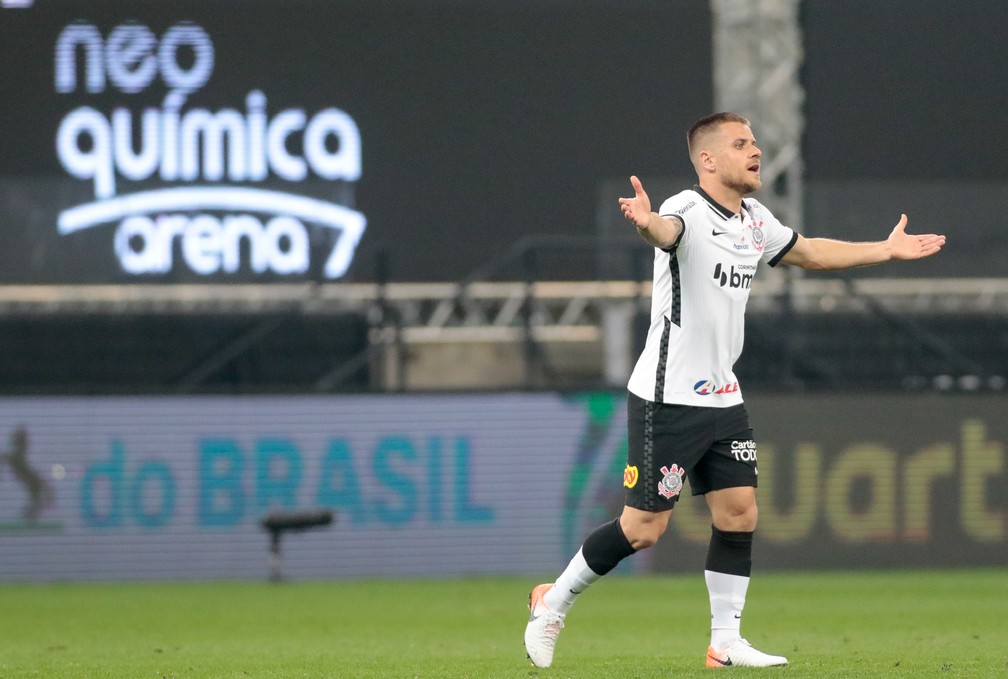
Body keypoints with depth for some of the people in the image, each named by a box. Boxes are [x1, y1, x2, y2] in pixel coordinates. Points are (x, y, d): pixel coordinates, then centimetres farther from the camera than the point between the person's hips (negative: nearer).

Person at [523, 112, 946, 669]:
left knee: (738, 514, 1)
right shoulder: (689, 212, -17)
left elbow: (808, 253, 28)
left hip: (722, 398, 8)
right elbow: (667, 229, -42)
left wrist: (887, 250, 32)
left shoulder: (755, 221, 9)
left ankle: (726, 643, 9)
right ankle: (553, 603, 14)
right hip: (667, 399, -8)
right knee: (643, 528, -5)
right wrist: (645, 222, -66)